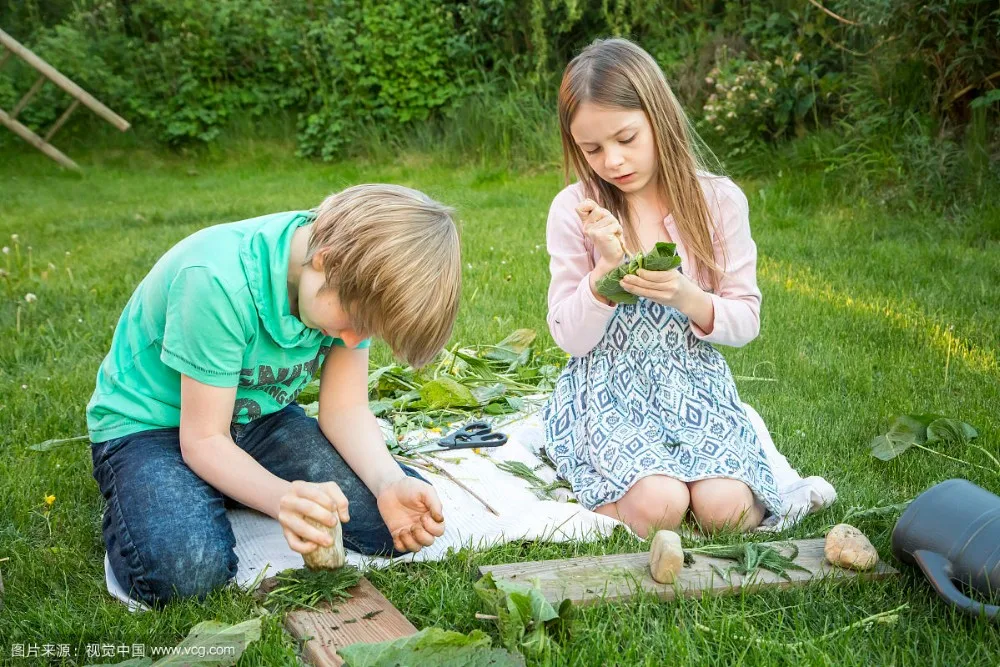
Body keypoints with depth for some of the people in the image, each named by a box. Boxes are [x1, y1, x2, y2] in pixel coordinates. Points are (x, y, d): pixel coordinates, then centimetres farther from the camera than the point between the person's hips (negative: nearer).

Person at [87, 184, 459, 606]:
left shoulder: (356, 284, -14)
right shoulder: (218, 279, -33)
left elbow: (346, 408, -8)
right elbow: (202, 439, -26)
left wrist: (389, 483, -28)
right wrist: (283, 498, -44)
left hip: (257, 417, 6)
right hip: (147, 425, -5)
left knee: (401, 521, -13)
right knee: (186, 568, -36)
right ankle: (131, 504, 3)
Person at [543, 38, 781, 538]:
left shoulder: (718, 199, -2)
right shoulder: (574, 210, -5)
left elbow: (746, 321, 0)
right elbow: (571, 338, -4)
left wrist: (690, 298, -21)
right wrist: (607, 267, -21)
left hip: (694, 382, 2)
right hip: (607, 388, -2)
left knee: (726, 508, -21)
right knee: (657, 506, -27)